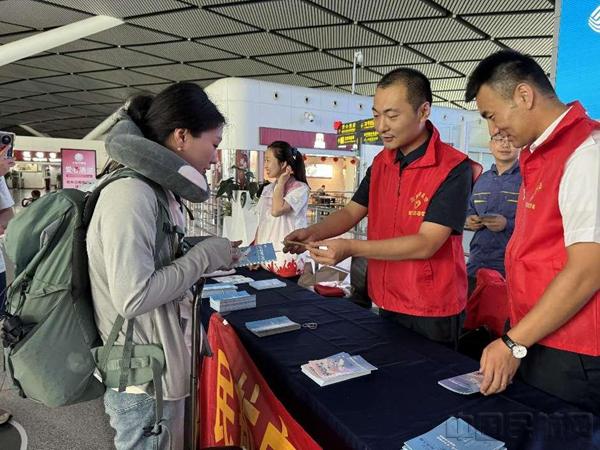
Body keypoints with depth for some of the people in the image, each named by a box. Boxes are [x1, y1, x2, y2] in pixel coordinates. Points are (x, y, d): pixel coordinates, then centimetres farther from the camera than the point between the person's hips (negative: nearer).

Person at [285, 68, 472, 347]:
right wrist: (313, 233, -12)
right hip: (386, 303, 6)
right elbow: (352, 211, 7)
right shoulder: (381, 162, 4)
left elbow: (426, 244, -23)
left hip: (431, 313, -6)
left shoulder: (453, 168, -18)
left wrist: (351, 248, -29)